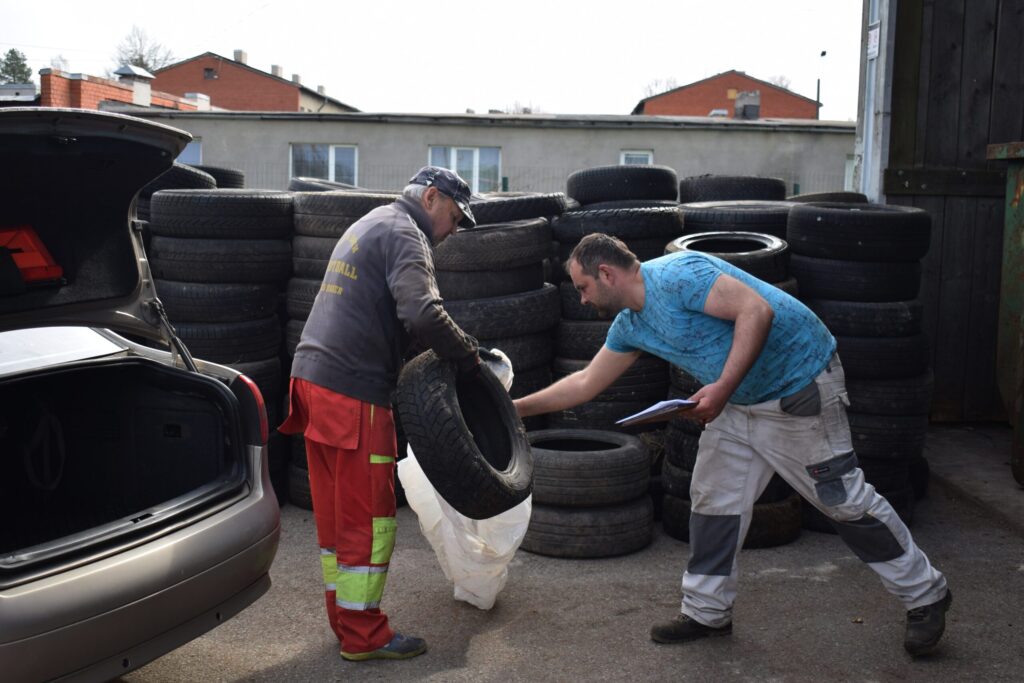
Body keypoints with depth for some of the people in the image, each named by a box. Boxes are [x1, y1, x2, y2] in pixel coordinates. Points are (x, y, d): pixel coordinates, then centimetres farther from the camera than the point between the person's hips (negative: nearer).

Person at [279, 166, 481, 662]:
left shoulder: (368, 227, 24)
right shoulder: (404, 235, -8)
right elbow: (421, 313, -24)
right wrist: (466, 354, -9)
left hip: (313, 378, 10)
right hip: (353, 391, -10)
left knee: (335, 514, 15)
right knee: (369, 519, -1)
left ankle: (344, 618, 25)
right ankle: (363, 636, 7)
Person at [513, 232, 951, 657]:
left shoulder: (675, 275, -23)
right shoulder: (630, 325, 6)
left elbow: (757, 310, -29)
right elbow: (585, 384, 15)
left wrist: (722, 389, -32)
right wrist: (519, 408, 13)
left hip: (800, 385, -9)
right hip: (742, 401, 9)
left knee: (843, 498, -1)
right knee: (713, 498, 9)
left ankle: (926, 597, 17)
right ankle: (707, 612, 22)